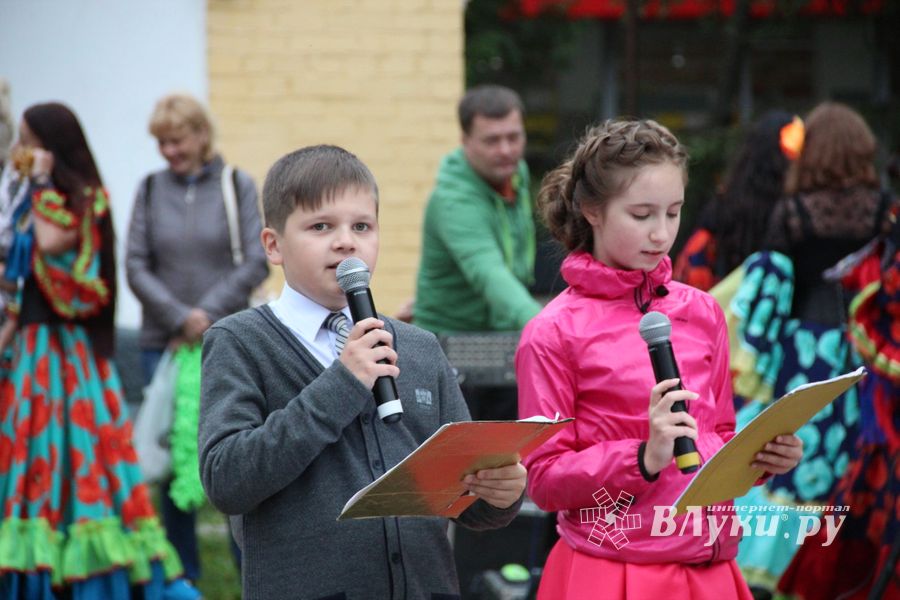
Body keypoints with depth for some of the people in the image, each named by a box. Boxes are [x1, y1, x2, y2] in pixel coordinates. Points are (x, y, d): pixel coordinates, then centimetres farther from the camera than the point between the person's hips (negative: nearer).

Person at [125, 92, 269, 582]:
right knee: (172, 457, 2)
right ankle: (182, 576, 12)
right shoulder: (151, 189, 7)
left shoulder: (237, 186, 1)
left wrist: (209, 313, -12)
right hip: (163, 342, 2)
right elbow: (135, 266, 2)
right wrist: (180, 317, -9)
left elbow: (257, 261, -4)